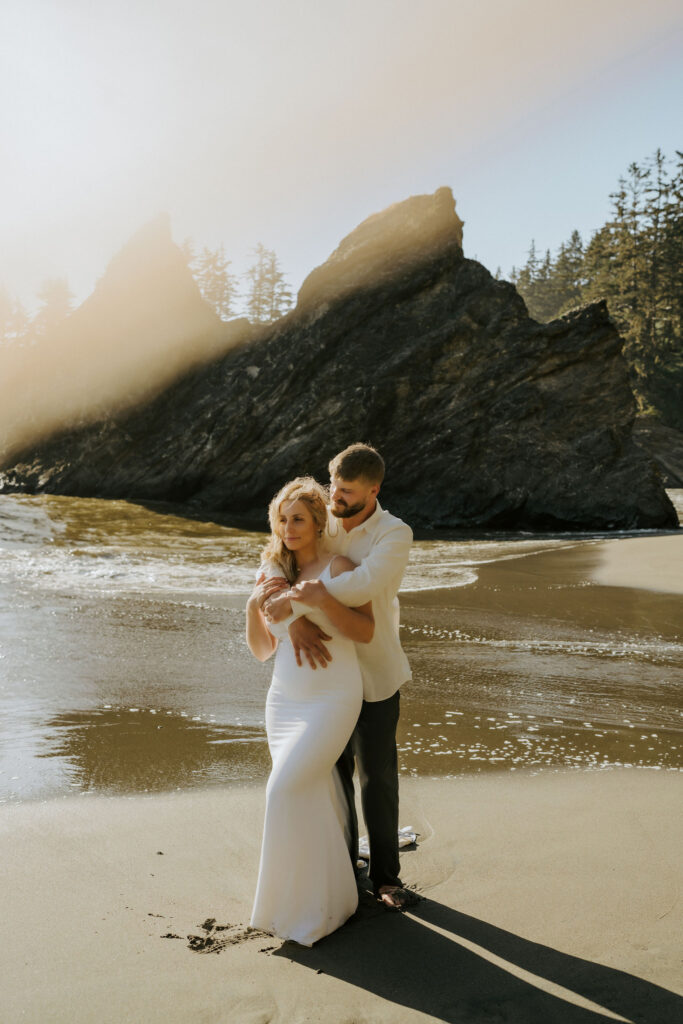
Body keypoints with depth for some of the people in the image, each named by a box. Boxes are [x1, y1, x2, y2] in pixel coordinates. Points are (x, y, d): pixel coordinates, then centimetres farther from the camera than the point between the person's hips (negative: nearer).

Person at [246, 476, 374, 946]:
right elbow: (262, 649, 7)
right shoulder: (277, 575, 7)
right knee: (314, 800, 11)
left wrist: (320, 600, -27)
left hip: (332, 700, -6)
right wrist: (254, 607, -12)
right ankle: (331, 896, 30)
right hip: (285, 700, 6)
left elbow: (366, 631, -15)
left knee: (287, 789, -16)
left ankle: (314, 905, 2)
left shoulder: (339, 567, -9)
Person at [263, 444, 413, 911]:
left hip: (375, 675, -3)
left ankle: (386, 875, 25)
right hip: (322, 668, 3)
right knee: (333, 775, 13)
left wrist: (295, 596, -35)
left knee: (378, 777, 7)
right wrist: (296, 620, -32)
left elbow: (363, 584, -35)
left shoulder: (396, 534, -17)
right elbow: (278, 580, -13)